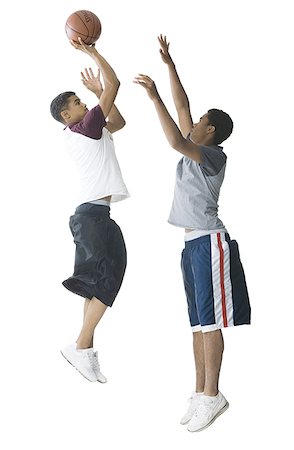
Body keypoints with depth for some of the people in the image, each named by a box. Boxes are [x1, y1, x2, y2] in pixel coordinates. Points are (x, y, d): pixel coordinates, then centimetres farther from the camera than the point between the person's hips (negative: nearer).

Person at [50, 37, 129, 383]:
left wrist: (97, 92, 27)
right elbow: (114, 85, -10)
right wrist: (92, 53, -4)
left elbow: (118, 123, 33)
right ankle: (81, 347, -15)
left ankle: (87, 350, 7)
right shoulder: (84, 128, -7)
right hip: (92, 214, -10)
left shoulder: (86, 133, 18)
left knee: (99, 283, 7)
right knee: (108, 280, -14)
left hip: (93, 214, 10)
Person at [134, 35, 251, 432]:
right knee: (198, 322, 7)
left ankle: (212, 395, -6)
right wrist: (169, 65, 21)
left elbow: (176, 140, -27)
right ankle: (200, 392, 10)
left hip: (209, 243, -9)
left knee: (210, 320, -9)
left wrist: (154, 96, -26)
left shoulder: (214, 155, -9)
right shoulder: (195, 151, 15)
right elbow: (182, 107, 21)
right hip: (193, 244, 9)